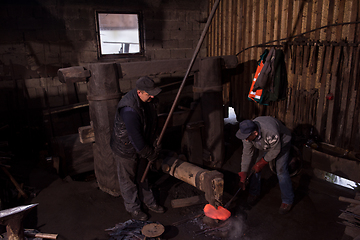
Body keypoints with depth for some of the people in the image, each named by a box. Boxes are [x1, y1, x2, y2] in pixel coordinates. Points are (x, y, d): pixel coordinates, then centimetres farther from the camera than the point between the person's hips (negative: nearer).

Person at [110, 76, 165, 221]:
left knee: (142, 176, 24)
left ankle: (148, 201, 42)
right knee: (128, 180, 13)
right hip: (125, 149, -7)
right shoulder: (129, 109, -36)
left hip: (141, 145, 7)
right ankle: (133, 208, 33)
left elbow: (152, 123, 7)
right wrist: (150, 154, -20)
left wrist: (153, 145, 6)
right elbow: (135, 136, -32)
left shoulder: (149, 100, -9)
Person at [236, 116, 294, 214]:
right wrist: (243, 173, -16)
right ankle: (254, 193, 20)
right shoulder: (247, 133, -26)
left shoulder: (271, 132, -45)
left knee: (281, 171, -12)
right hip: (265, 146, 5)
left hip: (282, 143, -5)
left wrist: (262, 162, -22)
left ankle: (287, 201, 5)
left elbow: (276, 150, -27)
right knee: (256, 167, 0)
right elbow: (247, 153, -16)